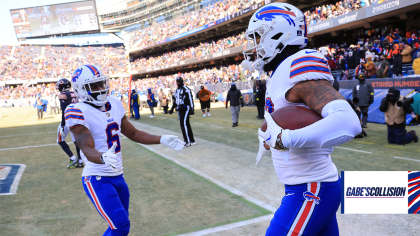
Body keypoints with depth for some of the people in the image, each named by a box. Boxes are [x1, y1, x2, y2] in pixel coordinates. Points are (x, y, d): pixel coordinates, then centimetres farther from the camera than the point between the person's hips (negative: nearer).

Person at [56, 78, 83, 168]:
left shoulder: (63, 95, -12)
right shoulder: (74, 94, 10)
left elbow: (64, 111, -19)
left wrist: (62, 126, -19)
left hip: (67, 120, -7)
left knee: (60, 140, 8)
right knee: (76, 141, 11)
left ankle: (72, 158, 0)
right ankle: (80, 161, 11)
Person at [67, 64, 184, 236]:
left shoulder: (114, 104, 4)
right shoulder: (79, 112, -17)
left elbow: (134, 134, 12)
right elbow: (87, 149, -27)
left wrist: (161, 139, 2)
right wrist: (104, 158, -49)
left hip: (118, 176, 8)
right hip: (98, 179, -7)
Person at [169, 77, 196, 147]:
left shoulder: (186, 89, -7)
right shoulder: (176, 90, 19)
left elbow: (190, 99, -14)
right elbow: (175, 100, 28)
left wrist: (191, 109, -21)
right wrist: (172, 108, 27)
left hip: (185, 108, -8)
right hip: (180, 109, 8)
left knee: (184, 123, -16)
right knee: (186, 125, 8)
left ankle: (187, 141, -10)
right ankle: (192, 141, 13)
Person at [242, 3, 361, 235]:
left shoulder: (298, 68, -20)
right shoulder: (280, 74, 10)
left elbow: (348, 121, -33)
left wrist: (285, 139, -31)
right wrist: (267, 134, 8)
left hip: (310, 192, -9)